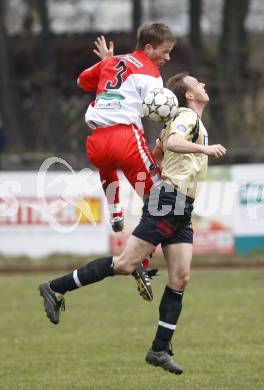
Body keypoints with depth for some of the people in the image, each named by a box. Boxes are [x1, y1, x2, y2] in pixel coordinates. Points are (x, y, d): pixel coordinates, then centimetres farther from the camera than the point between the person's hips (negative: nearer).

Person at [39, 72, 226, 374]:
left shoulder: (189, 119, 23)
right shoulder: (188, 117, -6)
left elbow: (155, 151, 31)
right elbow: (172, 142, -28)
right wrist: (205, 149, -32)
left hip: (180, 210, 10)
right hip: (167, 201, -10)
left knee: (180, 278, 0)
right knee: (125, 264, -14)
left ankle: (160, 350, 1)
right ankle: (55, 289, -5)